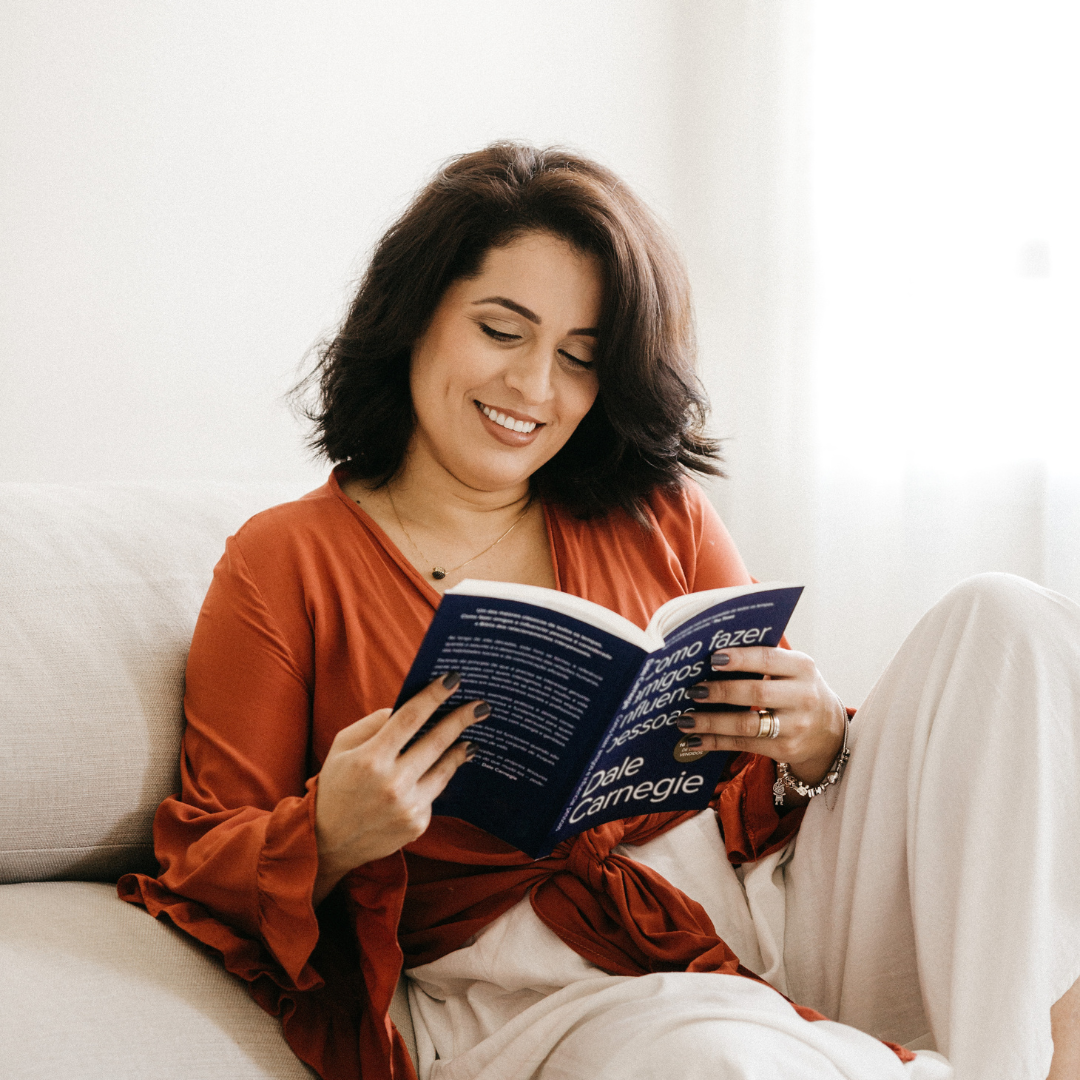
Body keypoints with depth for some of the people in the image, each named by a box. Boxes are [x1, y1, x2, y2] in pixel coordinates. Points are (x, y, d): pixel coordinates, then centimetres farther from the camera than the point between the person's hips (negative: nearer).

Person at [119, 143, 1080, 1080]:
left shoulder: (659, 519, 16)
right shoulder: (282, 565, 5)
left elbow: (773, 737, 15)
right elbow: (206, 868, 2)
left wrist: (819, 745, -10)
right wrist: (328, 837, -21)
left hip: (764, 907, 5)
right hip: (528, 993, -5)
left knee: (1002, 618, -11)